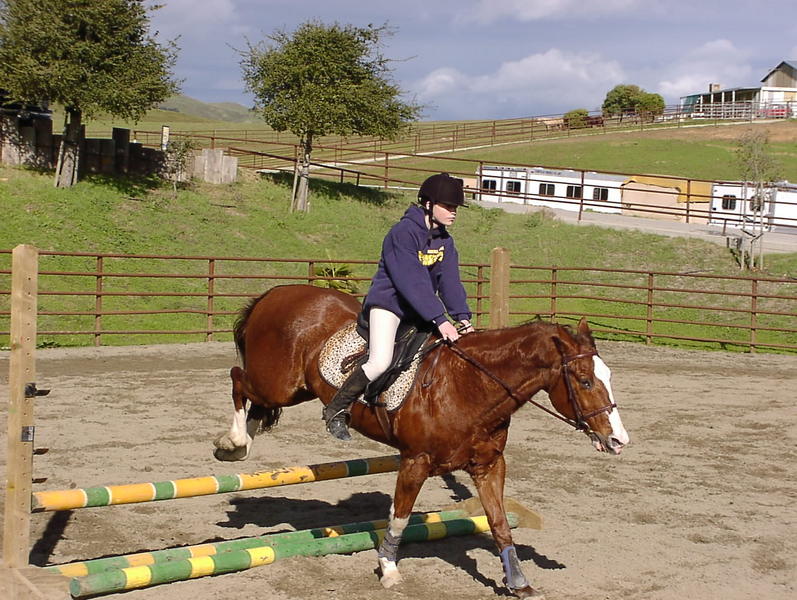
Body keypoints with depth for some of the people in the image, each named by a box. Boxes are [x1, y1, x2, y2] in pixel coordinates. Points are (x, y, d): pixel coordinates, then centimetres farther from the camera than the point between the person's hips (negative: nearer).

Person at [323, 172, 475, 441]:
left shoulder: (445, 241, 6)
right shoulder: (403, 233, -20)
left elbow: (450, 282, -2)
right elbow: (412, 283, -28)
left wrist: (462, 317, -17)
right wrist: (439, 320, -34)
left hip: (419, 312, 9)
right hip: (388, 304, -8)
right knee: (380, 362, -27)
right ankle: (335, 410, -7)